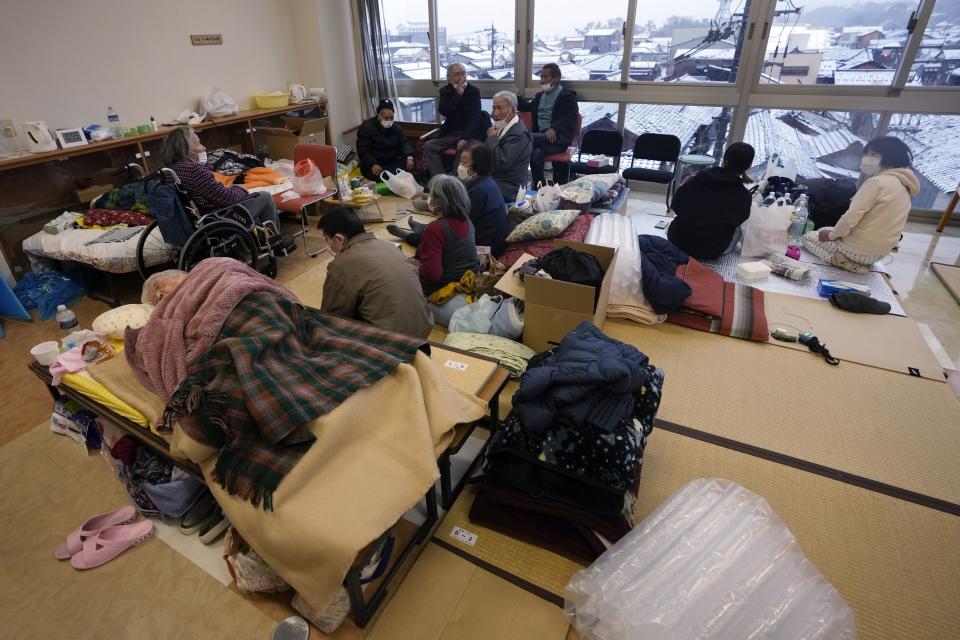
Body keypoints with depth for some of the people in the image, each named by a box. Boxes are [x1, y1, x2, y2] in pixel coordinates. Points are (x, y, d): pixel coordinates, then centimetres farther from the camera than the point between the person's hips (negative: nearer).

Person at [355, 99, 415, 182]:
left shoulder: (395, 128, 11)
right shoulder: (366, 127, -6)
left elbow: (403, 143, 4)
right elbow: (363, 150, -12)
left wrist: (409, 157, -21)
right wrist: (372, 164, -32)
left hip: (394, 162, 4)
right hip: (373, 163, -4)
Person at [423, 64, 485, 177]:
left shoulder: (474, 91, -4)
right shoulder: (445, 91, 7)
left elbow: (474, 117, -14)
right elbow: (443, 111, -10)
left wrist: (465, 138, -28)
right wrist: (458, 94, -18)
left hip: (470, 133, -4)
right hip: (451, 133, 5)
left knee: (463, 147, -36)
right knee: (428, 146, -13)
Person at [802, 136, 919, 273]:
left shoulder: (878, 181, -21)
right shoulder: (902, 185, 8)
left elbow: (851, 217, -23)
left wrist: (832, 234, -8)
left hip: (861, 250, -9)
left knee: (808, 238, 11)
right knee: (825, 230, 30)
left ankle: (845, 262, -6)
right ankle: (851, 261, 8)